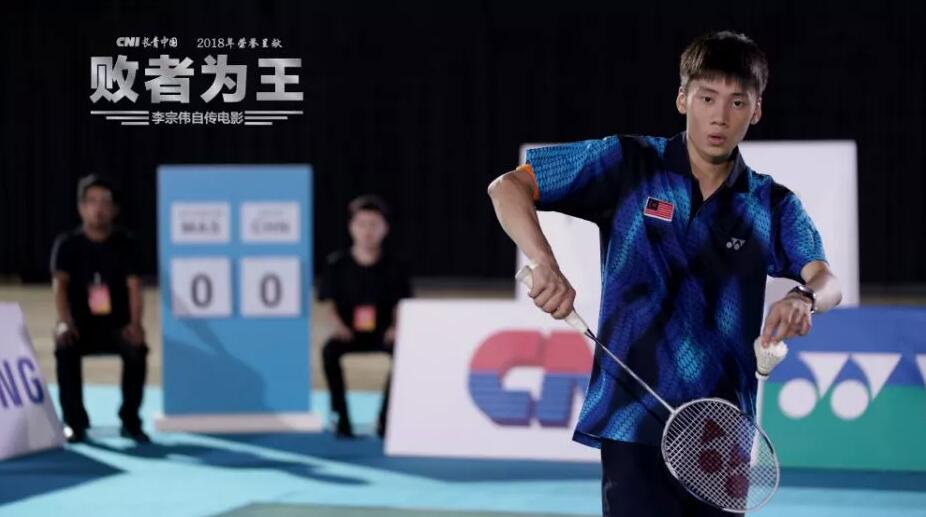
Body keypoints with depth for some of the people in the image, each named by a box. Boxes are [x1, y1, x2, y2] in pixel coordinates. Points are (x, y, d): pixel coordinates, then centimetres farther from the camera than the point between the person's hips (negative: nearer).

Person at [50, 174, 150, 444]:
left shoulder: (125, 244, 1)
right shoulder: (67, 244, -1)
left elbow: (134, 285, -8)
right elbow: (60, 283, -14)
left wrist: (135, 324, -26)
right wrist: (65, 322, -32)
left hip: (116, 324, 0)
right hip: (81, 323, 0)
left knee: (137, 349, -33)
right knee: (65, 348, -34)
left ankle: (130, 421, -15)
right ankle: (75, 423, -18)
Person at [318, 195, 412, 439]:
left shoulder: (394, 266, 3)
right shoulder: (337, 263, 2)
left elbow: (401, 305, 1)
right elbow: (327, 302, -1)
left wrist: (396, 328, -20)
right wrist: (338, 326, -21)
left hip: (382, 334, 0)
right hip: (349, 333, 0)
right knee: (330, 350, -33)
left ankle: (386, 419, -18)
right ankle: (342, 418, -20)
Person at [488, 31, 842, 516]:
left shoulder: (775, 206, 8)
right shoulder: (628, 164, 0)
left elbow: (826, 281, -8)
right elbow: (508, 187, -2)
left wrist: (804, 299, -33)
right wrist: (544, 265, -21)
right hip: (635, 420, -4)